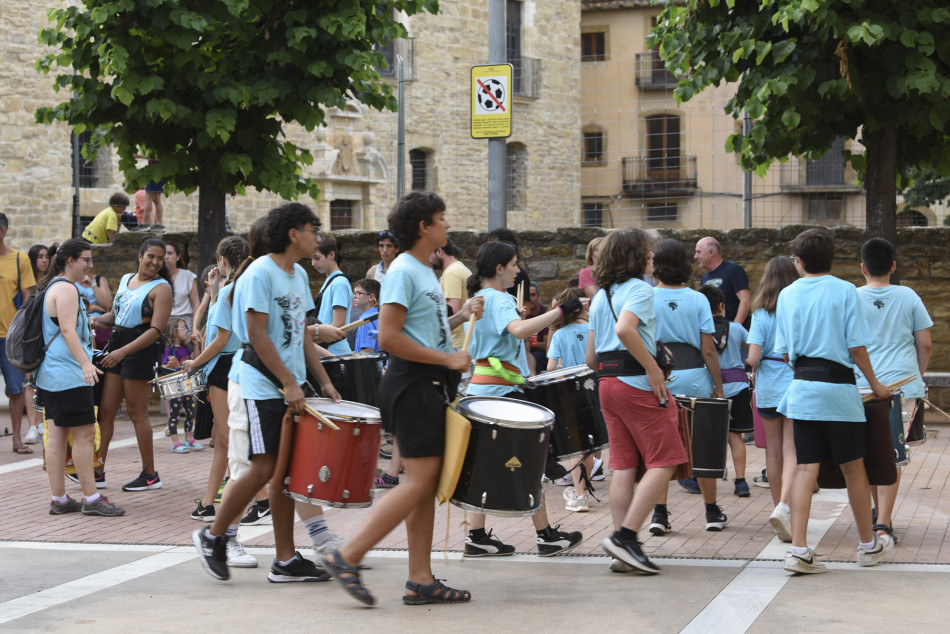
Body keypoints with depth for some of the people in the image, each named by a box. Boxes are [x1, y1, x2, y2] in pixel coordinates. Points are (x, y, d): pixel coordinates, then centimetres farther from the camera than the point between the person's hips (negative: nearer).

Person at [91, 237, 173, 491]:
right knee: (105, 410, 5)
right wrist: (99, 320, 3)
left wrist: (123, 351, -24)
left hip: (142, 351, -7)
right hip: (117, 346, 7)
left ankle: (150, 475, 8)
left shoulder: (160, 288, -7)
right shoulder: (126, 280, 15)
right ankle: (97, 472, 10)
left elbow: (156, 330, -16)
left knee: (137, 413, -2)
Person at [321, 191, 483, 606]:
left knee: (428, 483, 8)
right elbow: (389, 338, -21)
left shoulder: (426, 272, 17)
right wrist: (448, 359, -19)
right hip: (412, 384, -10)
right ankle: (348, 558, -8)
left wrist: (462, 316, 11)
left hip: (431, 386, 10)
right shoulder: (403, 272, -13)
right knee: (420, 482, -12)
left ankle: (421, 581, 10)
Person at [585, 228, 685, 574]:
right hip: (637, 384, -8)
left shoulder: (600, 296, 18)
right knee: (663, 461, -3)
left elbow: (591, 357, 17)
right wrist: (653, 368, -22)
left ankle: (622, 551, 5)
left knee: (623, 465, 7)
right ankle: (626, 536, -12)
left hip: (607, 382, 8)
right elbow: (625, 328, -27)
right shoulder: (640, 289, -8)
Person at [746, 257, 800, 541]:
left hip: (768, 387, 1)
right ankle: (784, 506, -23)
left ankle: (779, 507, 21)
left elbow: (753, 358, -9)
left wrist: (755, 374, 11)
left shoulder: (761, 315, -3)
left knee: (773, 451, 13)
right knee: (791, 450, -5)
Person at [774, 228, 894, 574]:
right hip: (839, 386, -3)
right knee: (853, 468, 9)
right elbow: (856, 347, -7)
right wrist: (875, 384, 6)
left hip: (802, 387, 3)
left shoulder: (788, 295, 5)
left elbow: (784, 351, 8)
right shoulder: (845, 291, -5)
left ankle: (798, 549, -8)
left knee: (806, 467, 2)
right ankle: (868, 545, 23)